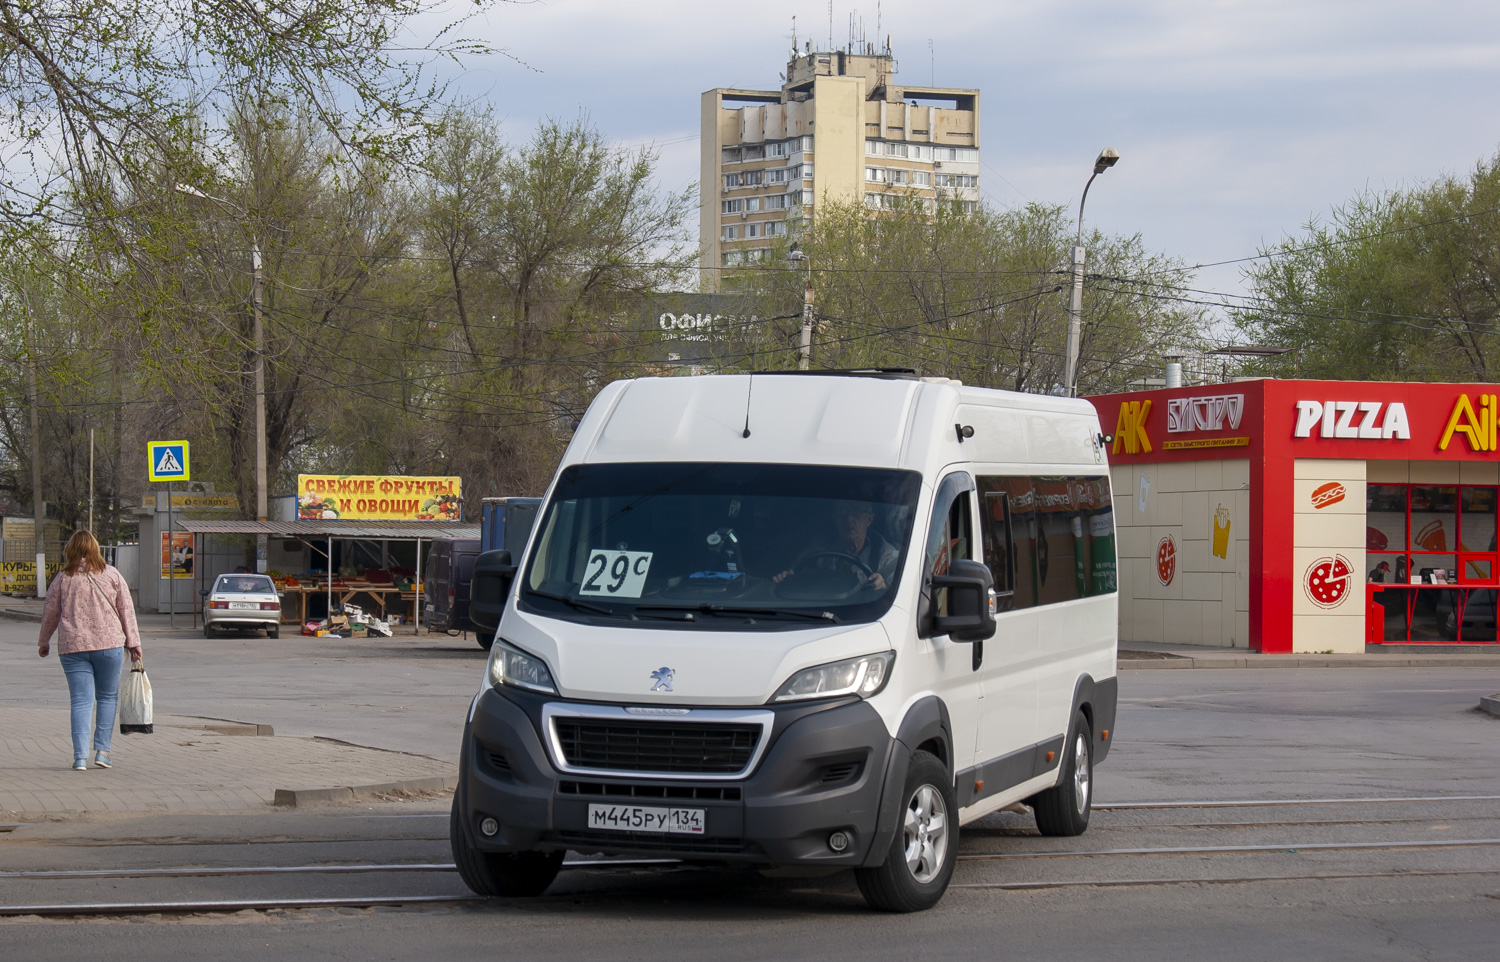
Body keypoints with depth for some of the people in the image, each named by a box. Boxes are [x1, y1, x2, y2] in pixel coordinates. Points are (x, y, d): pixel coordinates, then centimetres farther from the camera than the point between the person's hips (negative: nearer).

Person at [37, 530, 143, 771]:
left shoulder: (62, 579, 3)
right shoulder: (112, 575, 4)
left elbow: (50, 614, 10)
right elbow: (126, 610, 4)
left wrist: (43, 642, 25)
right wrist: (133, 643, 11)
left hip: (72, 647, 0)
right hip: (109, 644, 0)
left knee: (81, 701, 2)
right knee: (107, 697, 13)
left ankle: (80, 756, -8)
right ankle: (102, 750, 8)